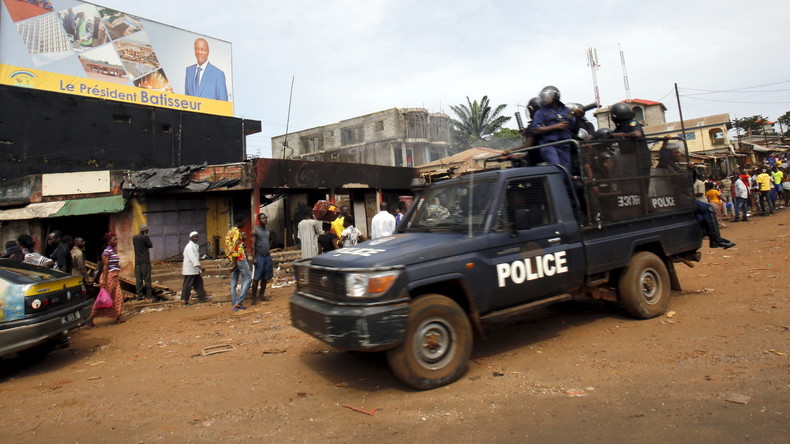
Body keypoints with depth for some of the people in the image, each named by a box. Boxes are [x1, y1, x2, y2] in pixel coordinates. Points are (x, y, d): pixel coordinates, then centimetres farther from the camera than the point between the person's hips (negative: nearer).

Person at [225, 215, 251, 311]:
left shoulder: (229, 231, 16)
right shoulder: (237, 231, -13)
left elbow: (228, 247, 17)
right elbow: (234, 247, -20)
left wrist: (232, 261, 18)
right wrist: (234, 262, -19)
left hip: (233, 260, 9)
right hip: (240, 259, -9)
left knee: (233, 282, 8)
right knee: (247, 278, 1)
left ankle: (234, 304, 11)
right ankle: (239, 301, -4)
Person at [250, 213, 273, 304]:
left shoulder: (268, 230, 11)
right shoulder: (255, 230, -7)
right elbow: (253, 245, -11)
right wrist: (253, 258, -17)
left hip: (267, 256, 6)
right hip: (259, 256, -6)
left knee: (265, 278, 8)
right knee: (256, 278, -4)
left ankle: (262, 295, 19)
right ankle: (254, 297, 2)